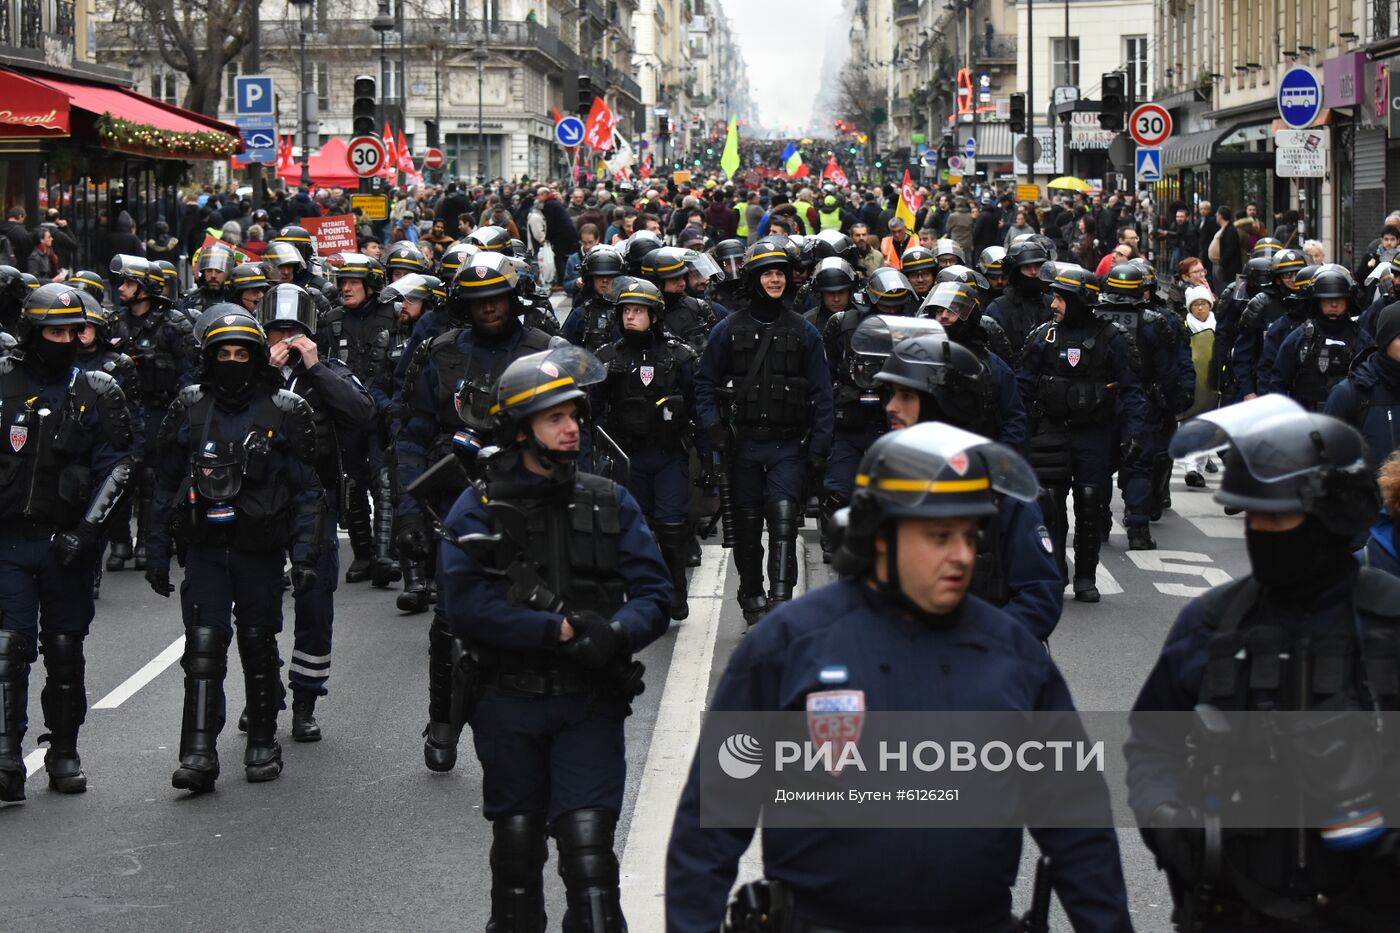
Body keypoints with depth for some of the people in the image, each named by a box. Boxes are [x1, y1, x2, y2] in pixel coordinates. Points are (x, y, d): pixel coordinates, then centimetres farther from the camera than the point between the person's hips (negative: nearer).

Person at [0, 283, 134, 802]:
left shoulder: (98, 393, 4)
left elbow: (116, 467, 0)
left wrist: (86, 528, -11)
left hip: (68, 544, 1)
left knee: (65, 651, 7)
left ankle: (64, 754, 20)